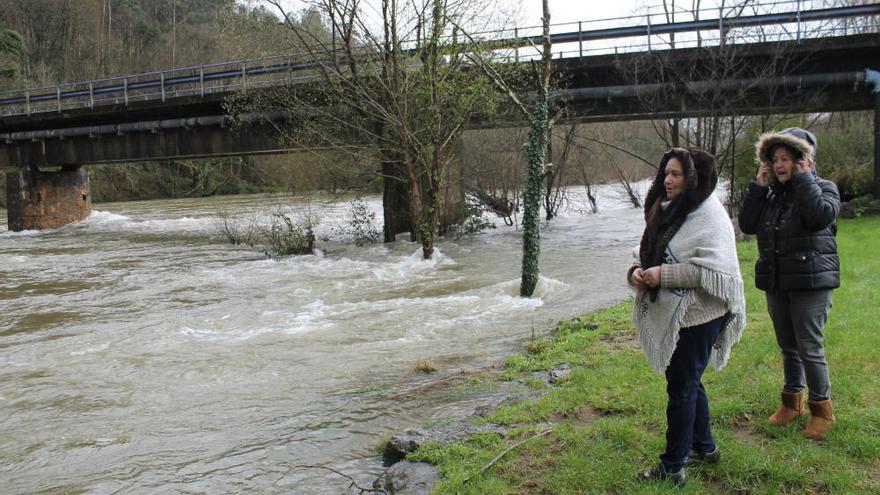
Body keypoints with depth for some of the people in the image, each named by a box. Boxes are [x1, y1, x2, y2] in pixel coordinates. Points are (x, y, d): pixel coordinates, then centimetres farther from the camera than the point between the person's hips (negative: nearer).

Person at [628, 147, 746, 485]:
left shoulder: (710, 216, -16)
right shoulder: (666, 212, 11)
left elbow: (713, 269, -25)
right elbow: (645, 251, 17)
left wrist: (663, 275, -25)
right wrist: (637, 271, -5)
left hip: (696, 317, -9)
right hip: (670, 316, 9)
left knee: (682, 387, 0)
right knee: (687, 381, 20)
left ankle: (673, 467, 12)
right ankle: (704, 447, 39)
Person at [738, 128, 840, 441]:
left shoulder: (824, 188, -3)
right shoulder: (771, 194, 10)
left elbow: (821, 214, -25)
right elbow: (747, 225, -2)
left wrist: (804, 178, -18)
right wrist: (758, 186, -5)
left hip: (811, 283, -5)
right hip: (776, 284, 6)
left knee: (810, 348, -4)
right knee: (788, 346, 16)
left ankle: (822, 408, 12)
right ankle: (793, 401, 30)